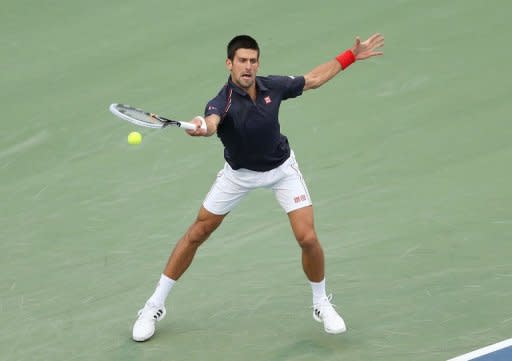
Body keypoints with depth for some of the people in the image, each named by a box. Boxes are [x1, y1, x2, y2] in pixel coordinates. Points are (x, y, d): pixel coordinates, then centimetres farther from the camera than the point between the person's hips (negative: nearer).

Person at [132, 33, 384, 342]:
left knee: (308, 238, -10)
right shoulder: (223, 102, -31)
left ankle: (322, 304, 17)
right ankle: (155, 306, 16)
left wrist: (351, 56, 0)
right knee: (197, 234, 3)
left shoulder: (273, 86, -18)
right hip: (239, 173, -2)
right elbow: (211, 122, -57)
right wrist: (202, 128, -81)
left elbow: (312, 79, 2)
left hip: (281, 168, 2)